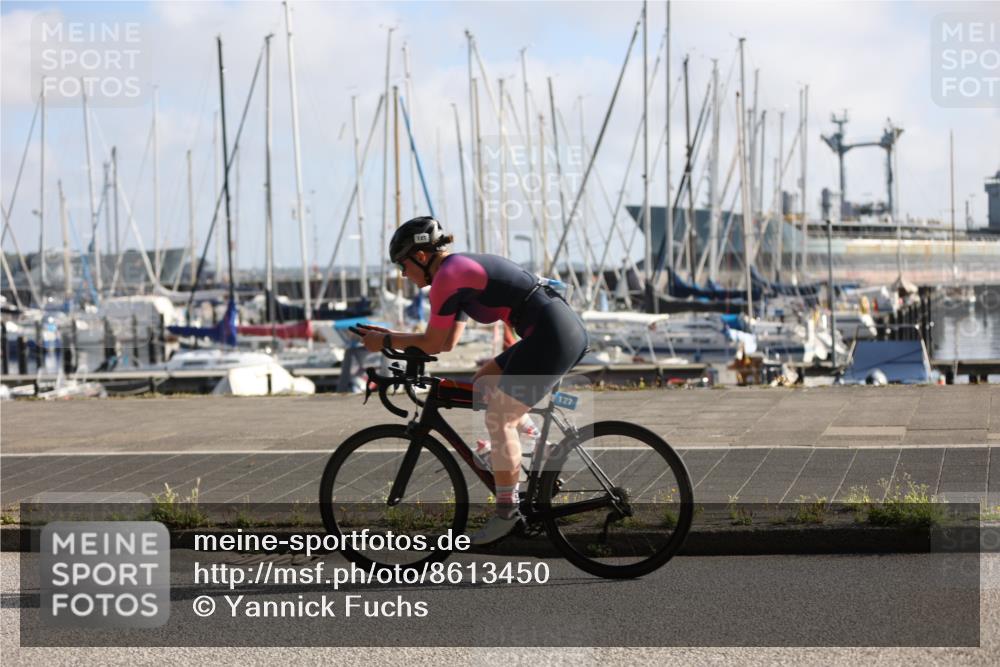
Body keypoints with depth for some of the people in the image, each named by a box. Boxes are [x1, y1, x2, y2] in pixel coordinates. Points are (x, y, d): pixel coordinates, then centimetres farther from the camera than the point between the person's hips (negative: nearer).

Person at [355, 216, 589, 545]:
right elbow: (448, 341, 24)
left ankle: (507, 512, -3)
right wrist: (393, 335, 24)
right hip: (567, 329, 10)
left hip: (552, 334, -10)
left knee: (498, 418, -6)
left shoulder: (447, 276, -8)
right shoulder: (461, 270, 21)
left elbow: (431, 344, -3)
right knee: (483, 384, 20)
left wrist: (385, 342, 9)